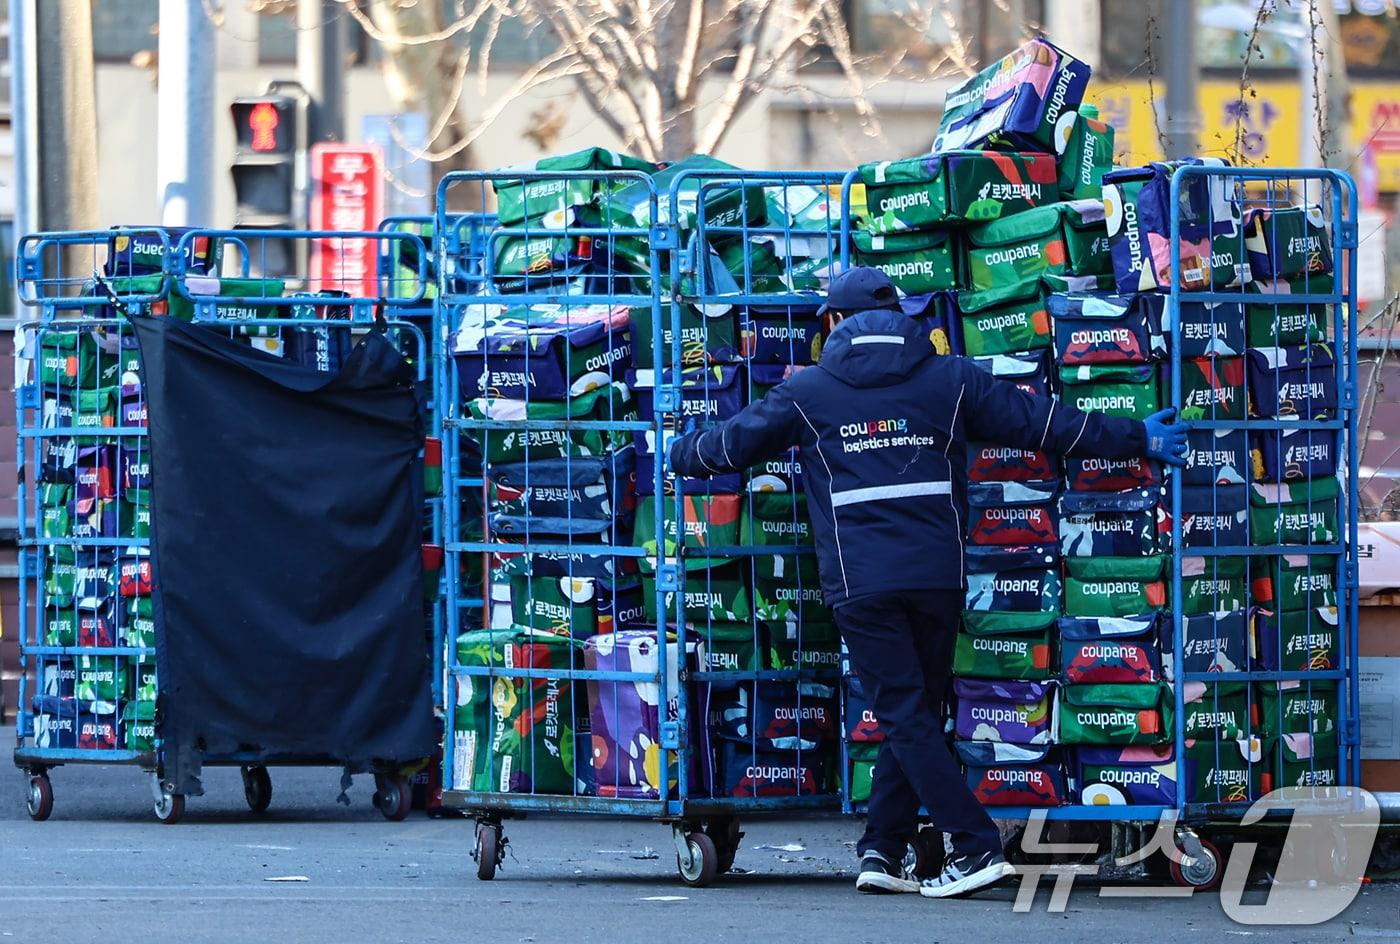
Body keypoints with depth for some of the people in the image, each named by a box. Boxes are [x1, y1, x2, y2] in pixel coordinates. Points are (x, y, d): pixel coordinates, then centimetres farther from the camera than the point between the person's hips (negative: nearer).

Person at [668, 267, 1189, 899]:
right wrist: (1137, 440, 22)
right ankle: (883, 849, 11)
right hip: (938, 578, 2)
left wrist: (680, 454, 38)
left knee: (906, 716, -4)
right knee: (915, 714, 13)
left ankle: (977, 848, -13)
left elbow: (731, 444, 16)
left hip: (860, 582, -2)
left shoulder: (808, 392, 7)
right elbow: (1044, 422, 13)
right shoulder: (950, 380, 11)